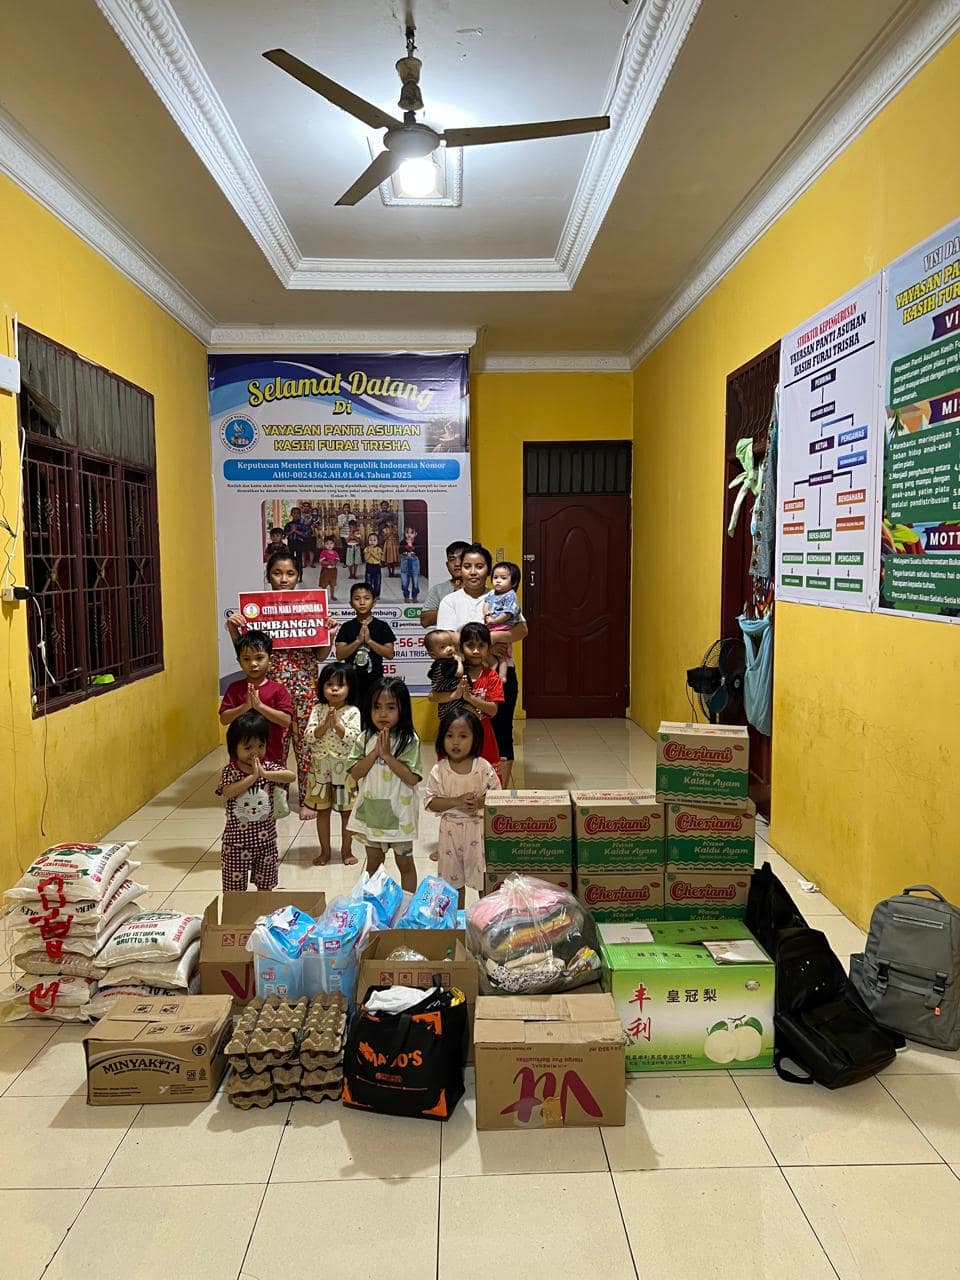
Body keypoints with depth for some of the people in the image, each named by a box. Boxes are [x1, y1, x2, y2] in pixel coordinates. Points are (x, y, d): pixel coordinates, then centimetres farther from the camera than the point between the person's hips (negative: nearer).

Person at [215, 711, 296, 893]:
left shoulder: (267, 767, -5)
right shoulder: (230, 770, -9)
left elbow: (292, 776, -21)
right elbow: (227, 792, -27)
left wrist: (264, 774, -30)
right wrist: (253, 776, -29)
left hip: (266, 840, 2)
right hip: (236, 843, -2)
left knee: (266, 887, 18)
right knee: (234, 890, 9)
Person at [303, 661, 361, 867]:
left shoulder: (353, 712, -7)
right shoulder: (318, 710, 0)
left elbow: (354, 738, -16)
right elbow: (309, 737, -8)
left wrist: (337, 724, -23)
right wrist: (325, 725, -21)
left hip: (345, 768, -2)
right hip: (321, 767, 2)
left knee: (346, 811, 8)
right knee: (322, 810, 11)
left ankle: (346, 850, 23)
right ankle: (325, 851, 24)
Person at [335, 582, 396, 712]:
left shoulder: (382, 626, 0)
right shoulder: (347, 627, 3)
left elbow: (390, 654, -7)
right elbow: (340, 655, -6)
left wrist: (369, 640, -15)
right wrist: (358, 641, -17)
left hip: (375, 682, -1)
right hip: (352, 682, 1)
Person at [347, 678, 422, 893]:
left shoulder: (409, 740, -13)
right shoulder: (364, 739, -2)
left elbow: (412, 778, -20)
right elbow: (355, 774, -7)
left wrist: (387, 754, -22)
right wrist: (375, 752, -18)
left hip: (398, 812, -3)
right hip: (371, 811, 4)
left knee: (404, 863, 13)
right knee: (373, 863, 19)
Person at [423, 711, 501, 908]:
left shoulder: (484, 768, -9)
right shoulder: (439, 771, -7)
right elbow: (430, 802, -8)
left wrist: (479, 802, -22)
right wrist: (457, 801, -21)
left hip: (479, 829, -1)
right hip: (450, 830, 1)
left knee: (484, 878, 8)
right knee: (453, 879, 15)